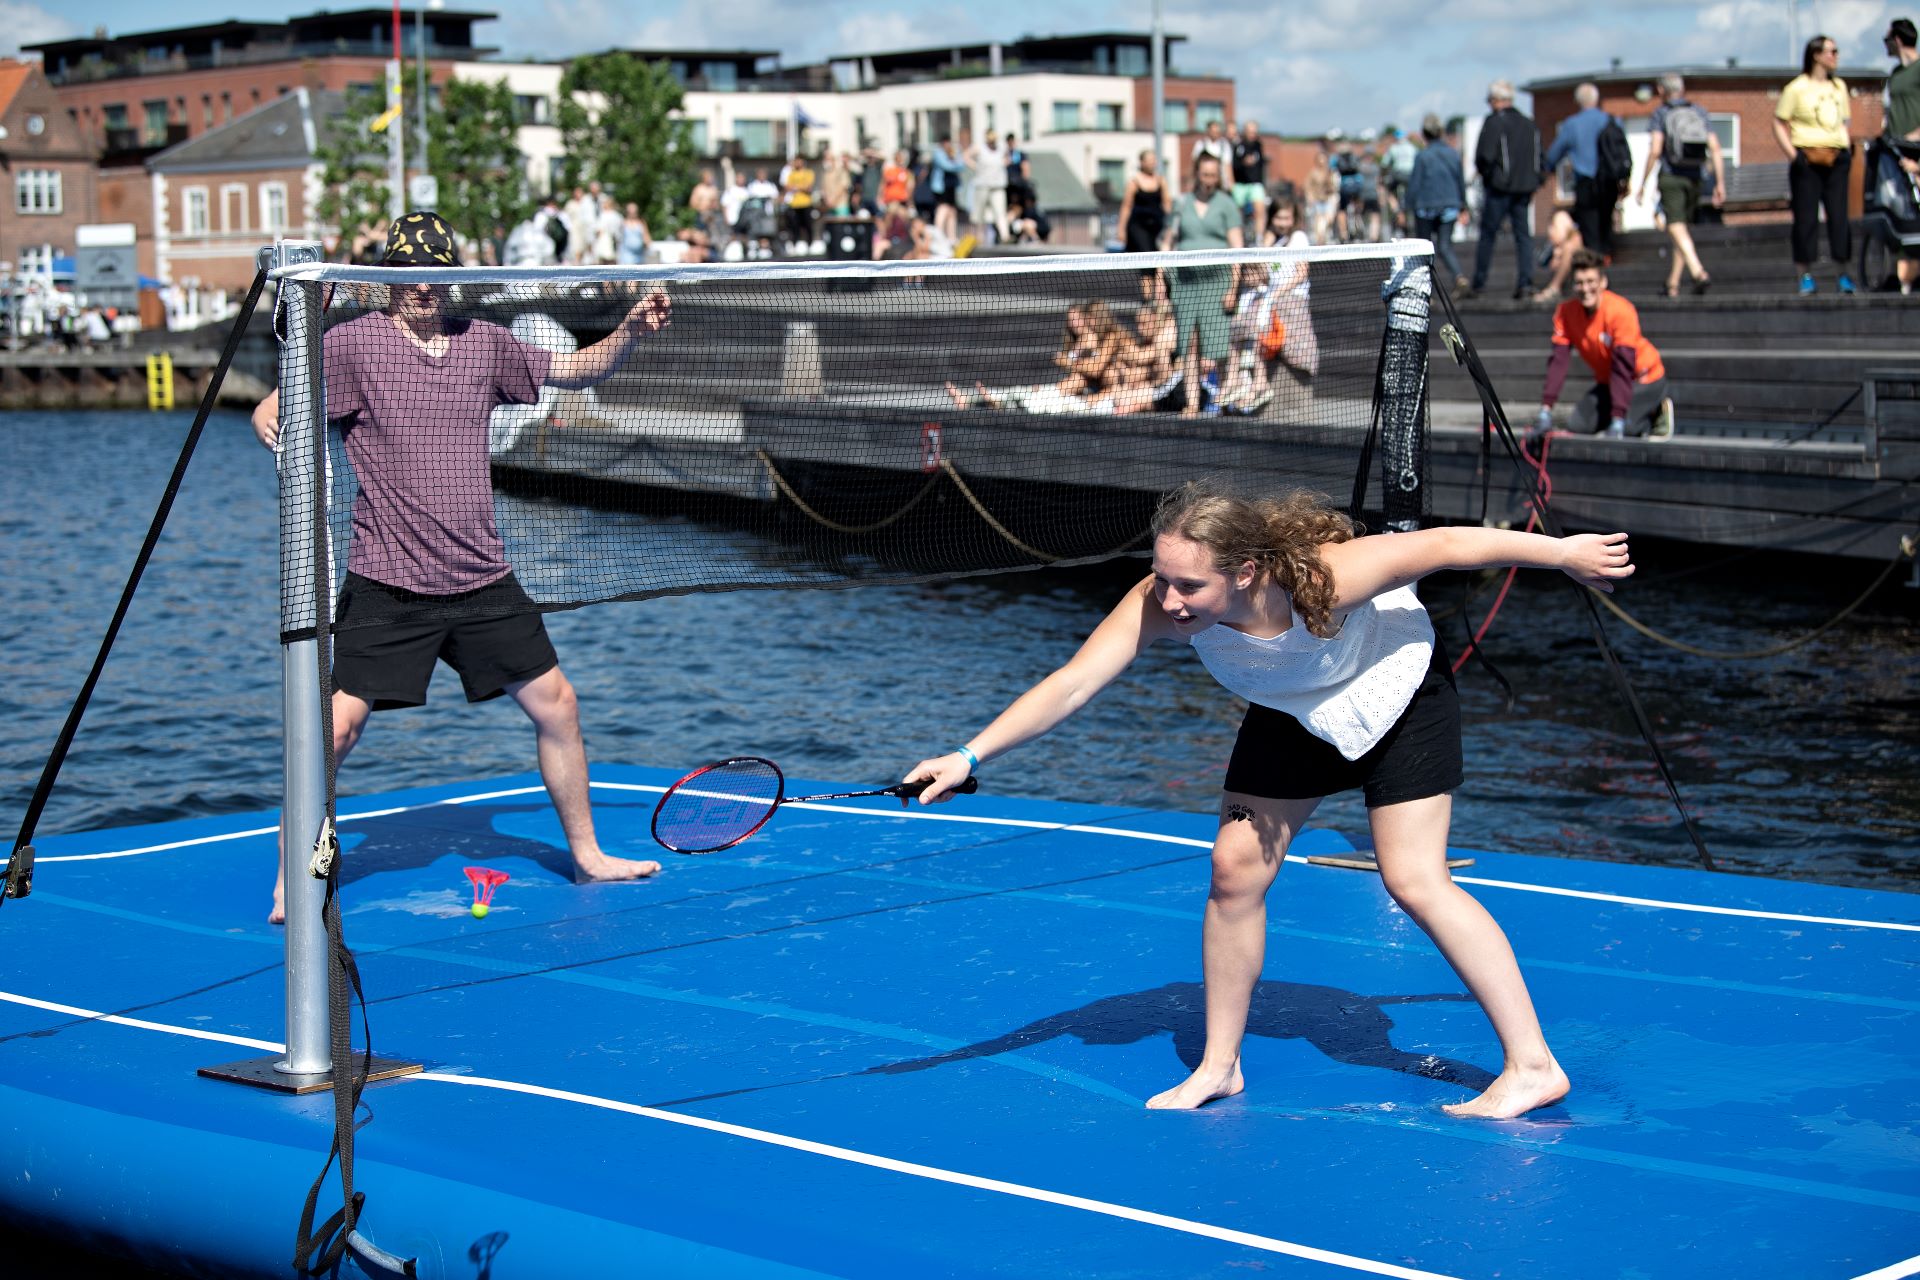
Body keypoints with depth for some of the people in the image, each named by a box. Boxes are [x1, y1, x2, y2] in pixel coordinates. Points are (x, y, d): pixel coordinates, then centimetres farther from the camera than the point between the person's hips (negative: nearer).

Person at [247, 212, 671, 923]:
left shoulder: (485, 344, 7)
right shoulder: (353, 344, -5)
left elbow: (576, 370, 15)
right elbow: (278, 407, -7)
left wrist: (630, 332, -2)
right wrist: (267, 419, -29)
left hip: (483, 580, 4)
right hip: (388, 584, -4)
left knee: (556, 705, 8)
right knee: (339, 726, -11)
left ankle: (587, 856, 25)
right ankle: (291, 882, 4)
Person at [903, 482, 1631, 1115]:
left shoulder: (1323, 577, -42)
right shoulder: (1157, 606, -33)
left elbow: (1441, 546, -29)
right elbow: (1070, 685, -34)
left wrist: (1563, 552, -16)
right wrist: (972, 755, -45)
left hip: (1396, 691, -5)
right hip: (1292, 713, 5)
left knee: (1414, 882, -11)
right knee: (1235, 866, 0)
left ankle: (1532, 1066, -3)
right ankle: (1219, 1067, 16)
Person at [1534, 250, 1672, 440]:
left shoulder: (1621, 311, -29)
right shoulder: (1566, 312, -14)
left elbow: (1623, 367, -32)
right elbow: (1558, 361, -15)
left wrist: (1618, 420, -36)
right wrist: (1546, 410, -24)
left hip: (1644, 377, -5)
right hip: (1606, 380, 5)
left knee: (1627, 427, -27)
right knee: (1581, 425, -13)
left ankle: (1657, 412, 5)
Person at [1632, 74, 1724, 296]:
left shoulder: (1661, 114, -1)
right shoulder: (1700, 113, 11)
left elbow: (1655, 151, -11)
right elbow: (1715, 148, 3)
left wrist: (1642, 183, -5)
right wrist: (1720, 183, 4)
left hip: (1671, 177, -5)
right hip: (1694, 178, 5)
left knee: (1676, 228, -13)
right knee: (1685, 227, 15)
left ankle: (1699, 273, -33)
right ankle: (1673, 284, 17)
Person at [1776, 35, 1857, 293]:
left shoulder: (1839, 86, 14)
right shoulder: (1796, 88, -3)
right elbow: (1779, 124, -3)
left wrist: (1848, 148, 11)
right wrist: (1793, 155, -11)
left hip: (1836, 160, 4)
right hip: (1807, 160, -4)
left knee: (1839, 216, 0)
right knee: (1806, 218, -3)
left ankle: (1843, 274, 6)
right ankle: (1805, 275, 3)